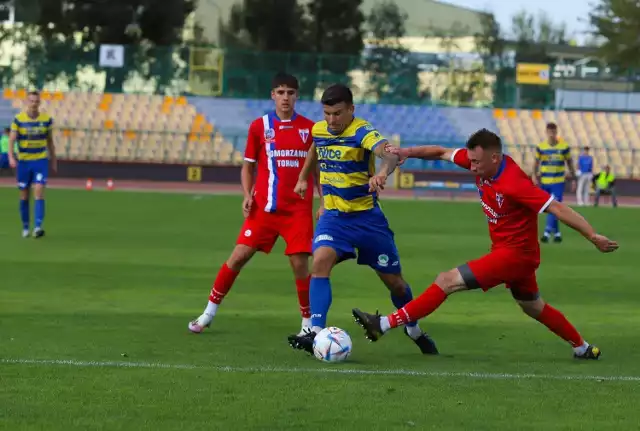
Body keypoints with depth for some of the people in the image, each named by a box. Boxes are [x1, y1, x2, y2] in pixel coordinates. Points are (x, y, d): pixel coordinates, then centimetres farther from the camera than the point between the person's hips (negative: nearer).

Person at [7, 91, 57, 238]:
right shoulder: (18, 119, -6)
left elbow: (50, 141, 10)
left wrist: (54, 161, 12)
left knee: (39, 192, -15)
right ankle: (25, 227, 21)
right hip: (23, 161, 0)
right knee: (24, 196, 7)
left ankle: (38, 227, -20)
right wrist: (11, 157, -26)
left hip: (41, 160, 0)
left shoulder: (47, 119, 0)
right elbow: (11, 140, -10)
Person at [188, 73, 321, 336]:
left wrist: (324, 200, 3)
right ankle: (209, 313, 10)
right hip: (264, 206, 1)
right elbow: (248, 166, 11)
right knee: (238, 257, -2)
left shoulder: (309, 129, 3)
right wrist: (247, 194, -4)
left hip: (298, 209, -1)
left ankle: (308, 323, 7)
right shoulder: (260, 126, 3)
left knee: (300, 263, -8)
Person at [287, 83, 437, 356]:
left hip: (367, 216, -3)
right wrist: (303, 178, 33)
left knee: (394, 281, 9)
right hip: (333, 216, 3)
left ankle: (414, 330, 37)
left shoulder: (362, 133, -20)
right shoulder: (318, 130, -2)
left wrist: (383, 172, -62)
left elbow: (390, 154, -40)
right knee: (320, 262, -26)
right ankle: (316, 333, -31)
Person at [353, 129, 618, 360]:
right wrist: (409, 152, -10)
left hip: (514, 254, -10)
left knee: (447, 281, -13)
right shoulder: (482, 162, -5)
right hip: (510, 252, 10)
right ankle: (583, 348, 40)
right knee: (533, 308, 26)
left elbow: (557, 209, -28)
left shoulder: (514, 184, -28)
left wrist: (593, 237, -29)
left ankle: (385, 325, -12)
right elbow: (444, 153, 6)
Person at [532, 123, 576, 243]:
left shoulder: (564, 146, -2)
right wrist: (534, 175, -12)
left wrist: (573, 179, 7)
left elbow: (569, 163, 7)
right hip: (545, 182, 2)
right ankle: (557, 233, 22)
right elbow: (536, 162, 4)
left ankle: (547, 232, -20)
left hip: (558, 182, -2)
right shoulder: (541, 147, 1)